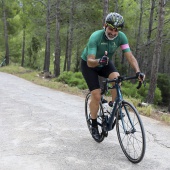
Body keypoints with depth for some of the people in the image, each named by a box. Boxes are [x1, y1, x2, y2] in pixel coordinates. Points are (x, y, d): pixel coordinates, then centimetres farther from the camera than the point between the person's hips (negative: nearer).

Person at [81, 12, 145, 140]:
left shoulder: (121, 37, -22)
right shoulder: (95, 37, -33)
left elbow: (130, 56, -26)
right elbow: (90, 61, -39)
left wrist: (138, 71, -42)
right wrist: (99, 61, -61)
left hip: (105, 64, 4)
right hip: (89, 65, -3)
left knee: (117, 78, -29)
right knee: (96, 96, -13)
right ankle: (94, 125, 9)